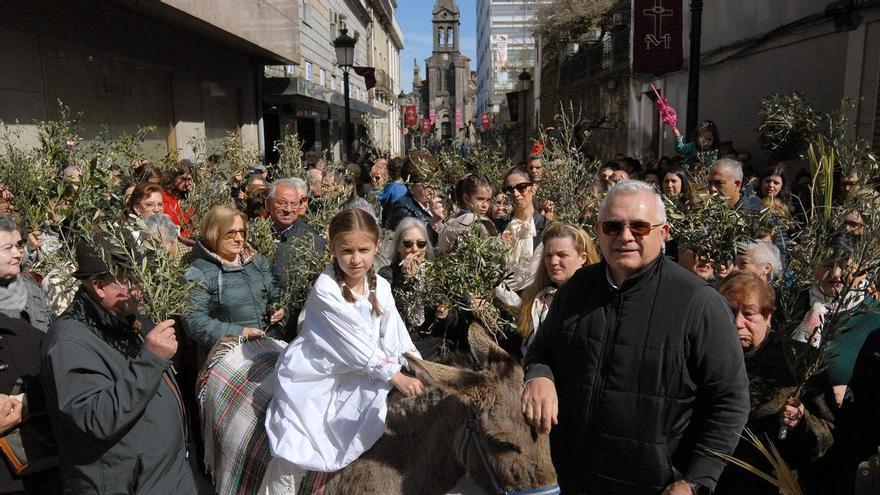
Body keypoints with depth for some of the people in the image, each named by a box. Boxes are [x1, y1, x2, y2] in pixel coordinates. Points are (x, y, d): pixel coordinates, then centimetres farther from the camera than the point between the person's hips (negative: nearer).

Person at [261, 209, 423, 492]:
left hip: (353, 377, 6)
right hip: (313, 377, -6)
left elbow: (396, 337, -2)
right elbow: (355, 344, -23)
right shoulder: (325, 289, -22)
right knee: (292, 457, -9)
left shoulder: (381, 287, -3)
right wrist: (397, 378, -21)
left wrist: (420, 372, -13)